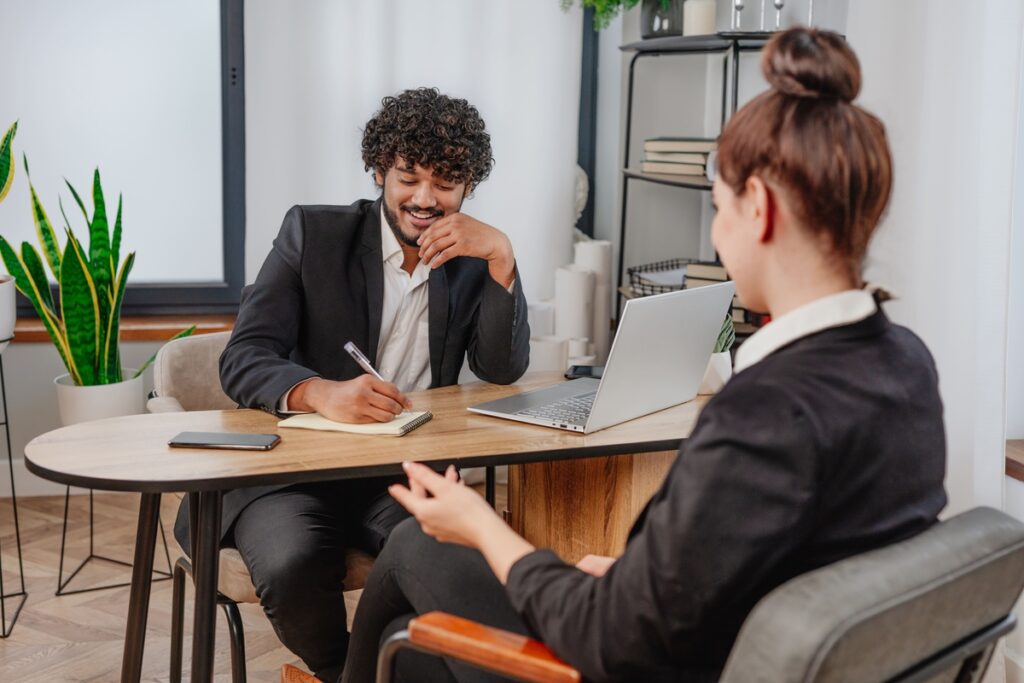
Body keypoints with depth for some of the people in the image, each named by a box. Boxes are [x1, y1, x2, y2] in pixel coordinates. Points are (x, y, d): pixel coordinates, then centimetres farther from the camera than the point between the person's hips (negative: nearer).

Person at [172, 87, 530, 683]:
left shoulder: (473, 262, 7)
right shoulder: (313, 232, -1)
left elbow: (504, 370, -4)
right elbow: (242, 360, -10)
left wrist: (501, 256, -15)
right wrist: (322, 392, -32)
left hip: (404, 474, 2)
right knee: (293, 564, -32)